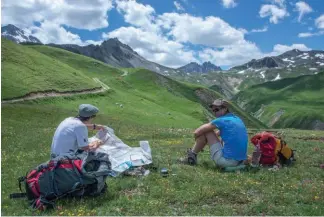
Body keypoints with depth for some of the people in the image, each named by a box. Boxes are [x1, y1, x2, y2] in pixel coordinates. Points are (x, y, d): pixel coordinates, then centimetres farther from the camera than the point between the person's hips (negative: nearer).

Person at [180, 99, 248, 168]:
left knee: (205, 132, 1)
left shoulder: (221, 121, -8)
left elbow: (196, 133, -3)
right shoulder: (238, 119, 15)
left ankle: (192, 156, 14)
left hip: (227, 161, -8)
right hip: (240, 162, 8)